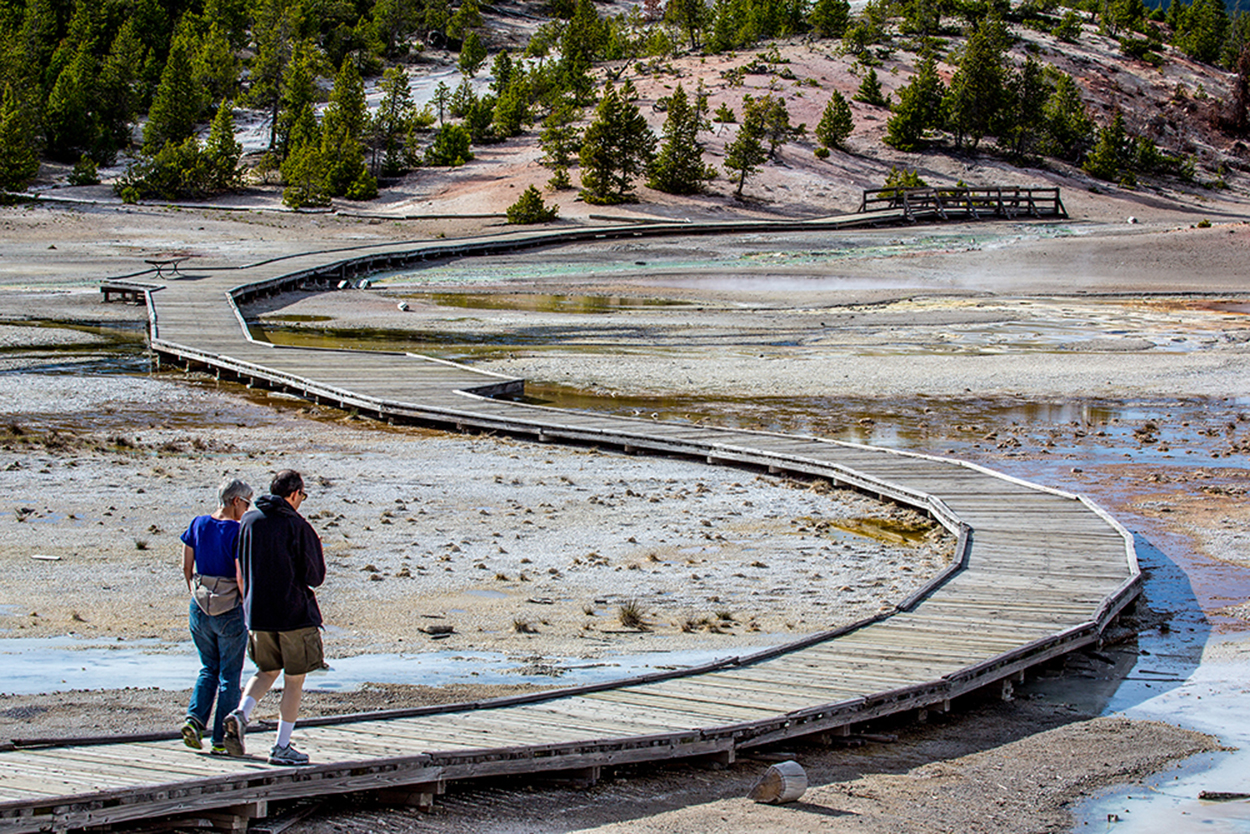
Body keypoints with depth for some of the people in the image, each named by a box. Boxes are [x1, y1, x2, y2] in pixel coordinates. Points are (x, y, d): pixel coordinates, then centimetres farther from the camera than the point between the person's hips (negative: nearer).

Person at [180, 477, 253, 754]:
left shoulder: (198, 524, 2)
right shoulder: (238, 532, -15)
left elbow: (186, 568, 7)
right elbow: (242, 577, -18)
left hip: (200, 607, 5)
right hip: (231, 610, -5)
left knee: (209, 668, 22)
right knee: (229, 675, 8)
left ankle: (194, 718, 1)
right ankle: (220, 740, 10)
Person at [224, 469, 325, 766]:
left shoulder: (248, 521, 4)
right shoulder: (298, 526, -12)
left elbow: (239, 573, 8)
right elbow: (315, 577, -9)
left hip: (257, 613, 5)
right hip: (293, 613, -5)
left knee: (266, 671, 22)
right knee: (294, 680, 7)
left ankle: (241, 714, -4)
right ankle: (282, 747, 7)